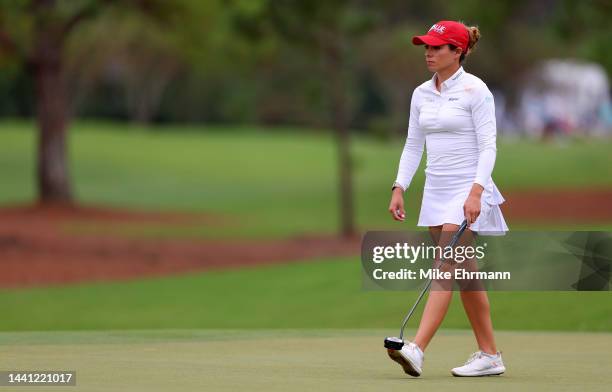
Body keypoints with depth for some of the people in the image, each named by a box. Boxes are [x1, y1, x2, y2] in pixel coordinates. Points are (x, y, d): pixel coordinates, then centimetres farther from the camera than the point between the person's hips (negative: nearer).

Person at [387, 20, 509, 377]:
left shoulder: (476, 91, -9)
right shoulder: (421, 94, 11)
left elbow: (488, 147, -13)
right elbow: (413, 145, 15)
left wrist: (476, 191, -23)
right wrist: (400, 188, 5)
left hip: (468, 190, -8)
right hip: (436, 190, 8)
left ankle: (417, 350, -26)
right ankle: (490, 355, 16)